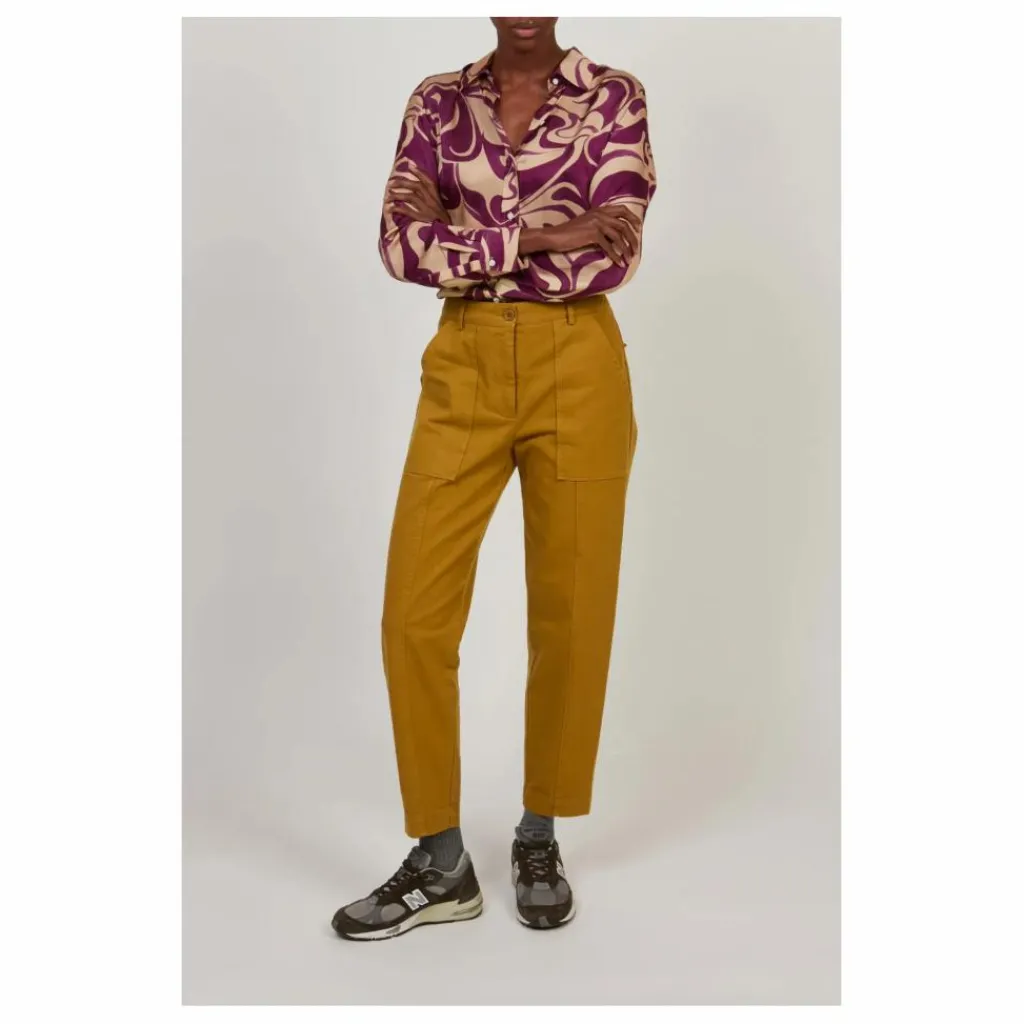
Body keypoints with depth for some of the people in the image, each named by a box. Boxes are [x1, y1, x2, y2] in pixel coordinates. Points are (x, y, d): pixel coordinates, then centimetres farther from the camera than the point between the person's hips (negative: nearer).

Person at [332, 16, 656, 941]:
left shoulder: (615, 96, 3)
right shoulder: (438, 101, 10)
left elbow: (614, 256, -11)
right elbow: (401, 244, -5)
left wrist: (462, 236, -8)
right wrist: (545, 236, -13)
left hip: (577, 370, -2)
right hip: (464, 369, 2)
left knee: (571, 614, 4)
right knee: (415, 616, -3)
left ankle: (540, 840, 25)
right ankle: (440, 863, 12)